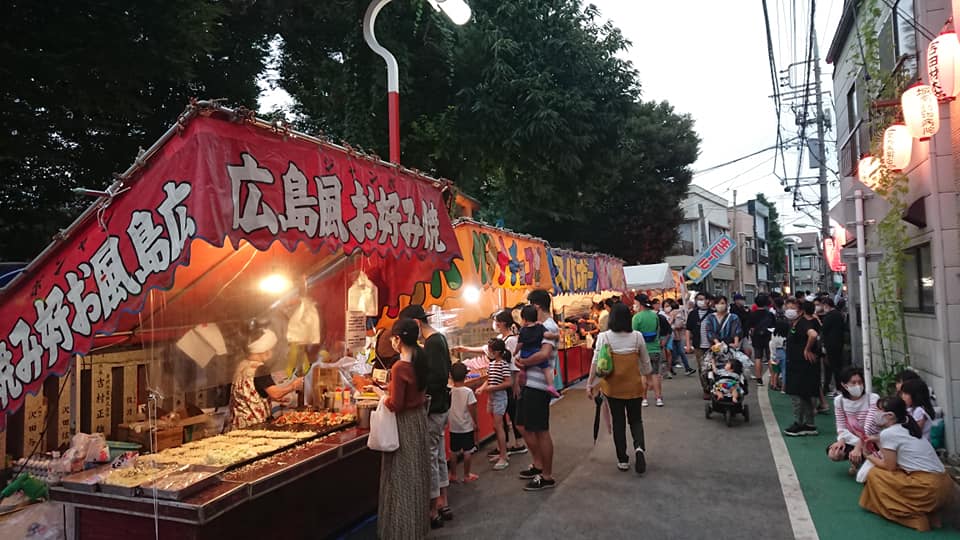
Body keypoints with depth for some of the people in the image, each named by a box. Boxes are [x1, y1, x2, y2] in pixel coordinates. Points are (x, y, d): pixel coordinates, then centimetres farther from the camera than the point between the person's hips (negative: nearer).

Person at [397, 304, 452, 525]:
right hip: (440, 406, 10)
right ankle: (443, 503, 29)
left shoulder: (433, 343, -20)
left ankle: (433, 511, 11)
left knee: (430, 457, 0)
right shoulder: (439, 338, 10)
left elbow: (438, 377, -26)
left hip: (432, 408, -10)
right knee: (439, 455, 17)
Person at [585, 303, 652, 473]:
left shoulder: (604, 337, -9)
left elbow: (596, 362, -9)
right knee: (636, 420, 15)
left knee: (618, 423, 12)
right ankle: (639, 447, -11)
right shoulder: (637, 336, -4)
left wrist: (590, 384, 0)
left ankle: (622, 460, 16)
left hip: (613, 387, -1)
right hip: (634, 386, 1)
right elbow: (646, 362, 6)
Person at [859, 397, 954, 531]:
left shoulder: (887, 433, -9)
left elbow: (890, 467, -2)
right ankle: (928, 513, 14)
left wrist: (872, 459, 15)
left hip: (928, 489, -9)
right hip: (944, 486, 9)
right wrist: (879, 441, 19)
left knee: (874, 474, 4)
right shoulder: (906, 429, 16)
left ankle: (914, 516, 0)